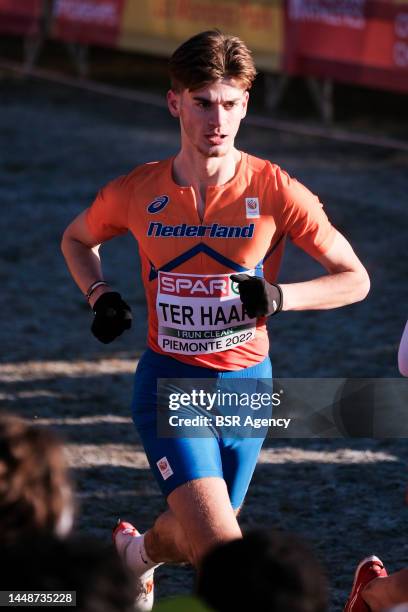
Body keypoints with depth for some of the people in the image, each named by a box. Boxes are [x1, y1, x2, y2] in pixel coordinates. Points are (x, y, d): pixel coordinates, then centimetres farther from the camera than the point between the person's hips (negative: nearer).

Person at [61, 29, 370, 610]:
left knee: (193, 538, 20)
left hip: (246, 385, 2)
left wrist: (279, 296, -21)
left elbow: (354, 279, -4)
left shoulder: (276, 192, -10)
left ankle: (136, 551, 54)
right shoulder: (135, 193, -6)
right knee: (223, 551, -21)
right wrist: (100, 296, -2)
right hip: (169, 383, -2)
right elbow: (76, 239, 16)